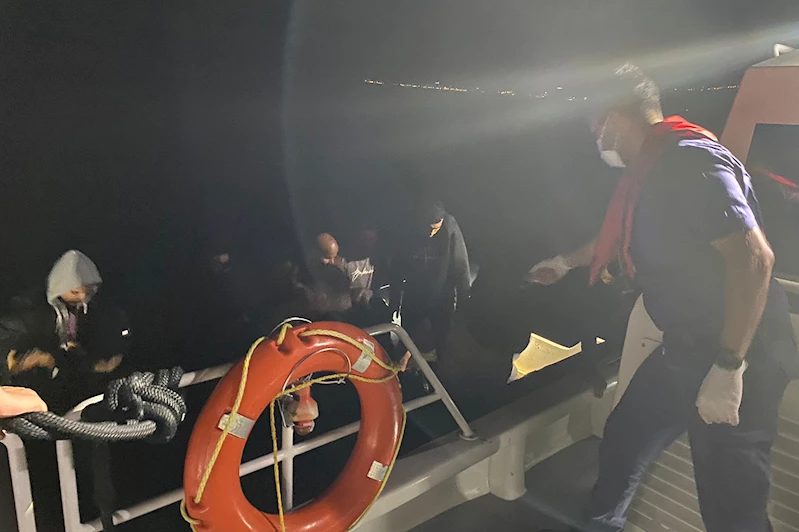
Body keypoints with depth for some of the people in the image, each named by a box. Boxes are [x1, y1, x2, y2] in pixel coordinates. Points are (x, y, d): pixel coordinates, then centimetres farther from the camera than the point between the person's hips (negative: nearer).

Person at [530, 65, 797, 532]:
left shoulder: (690, 160, -20)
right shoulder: (649, 172, 11)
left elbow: (754, 257, -27)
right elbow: (618, 241, 28)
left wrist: (728, 369, -27)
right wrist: (566, 263, 43)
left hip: (740, 358, -9)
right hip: (687, 351, 10)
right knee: (623, 440, 18)